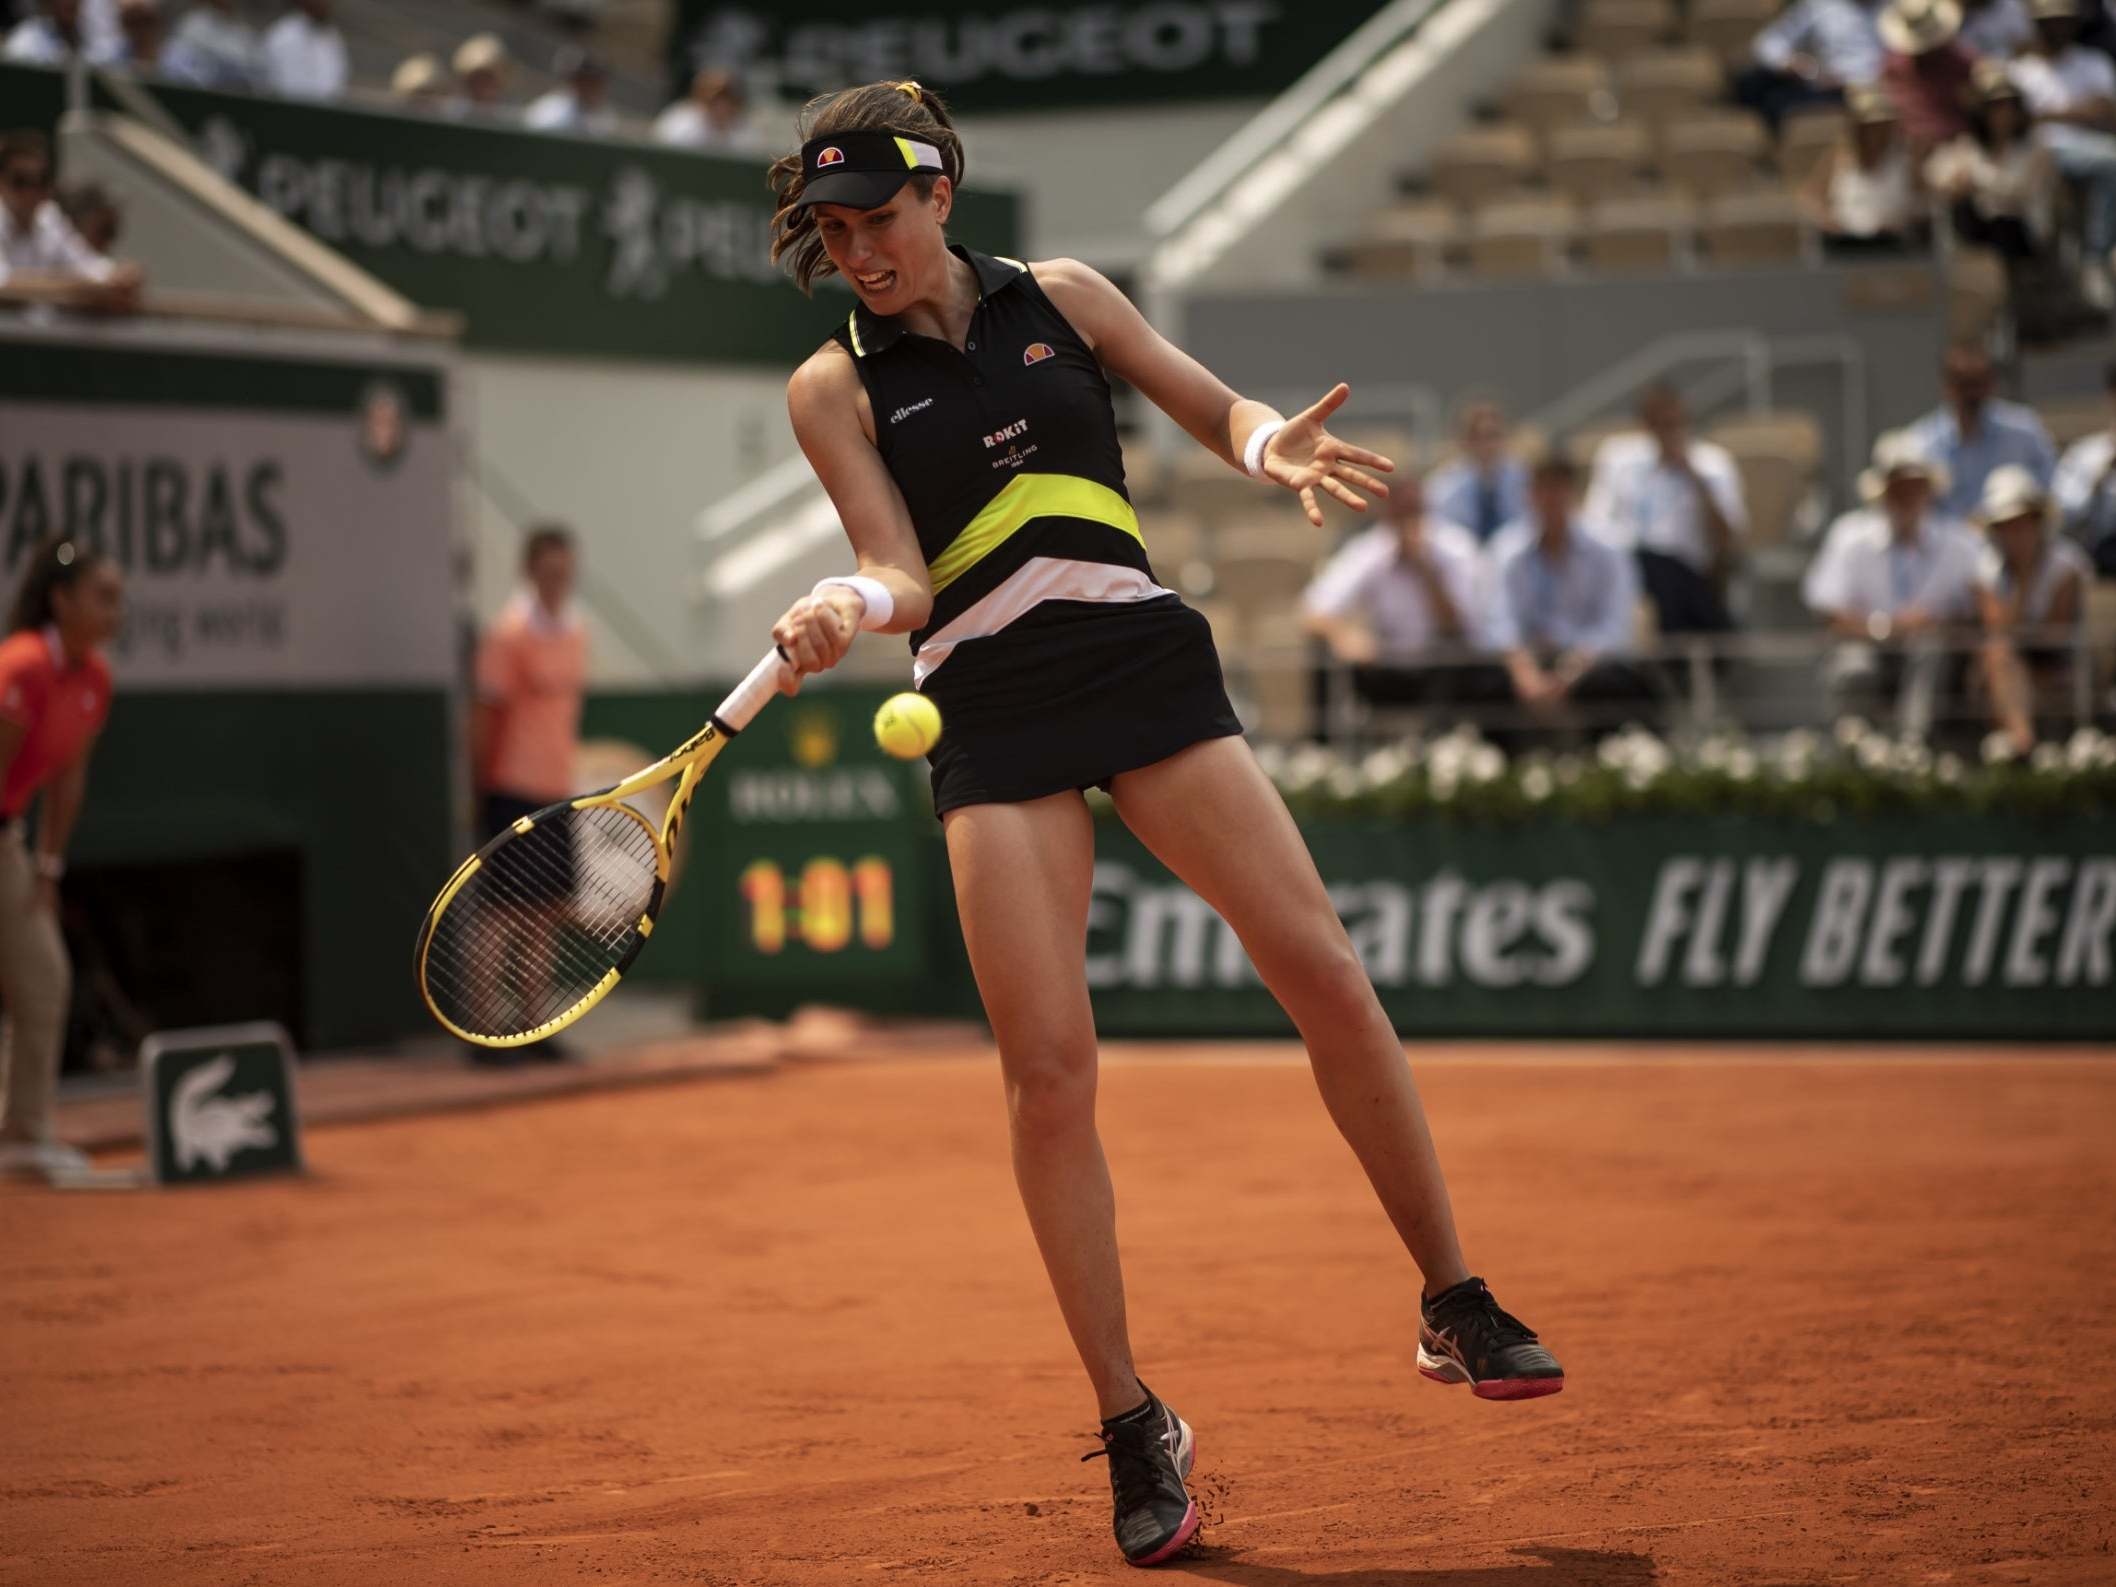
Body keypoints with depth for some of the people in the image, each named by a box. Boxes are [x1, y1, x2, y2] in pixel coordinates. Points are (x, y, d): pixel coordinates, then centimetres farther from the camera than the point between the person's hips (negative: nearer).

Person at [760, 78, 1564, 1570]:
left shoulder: (1060, 297, 8)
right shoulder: (835, 386, 4)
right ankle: (1135, 1431, 1)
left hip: (1143, 663, 1)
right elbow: (905, 575, -5)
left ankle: (1456, 1307, 8)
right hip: (992, 717, -1)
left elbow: (1214, 405, 14)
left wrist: (1273, 445, -9)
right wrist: (848, 606, -28)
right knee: (1048, 1070, -10)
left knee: (1325, 972, -8)